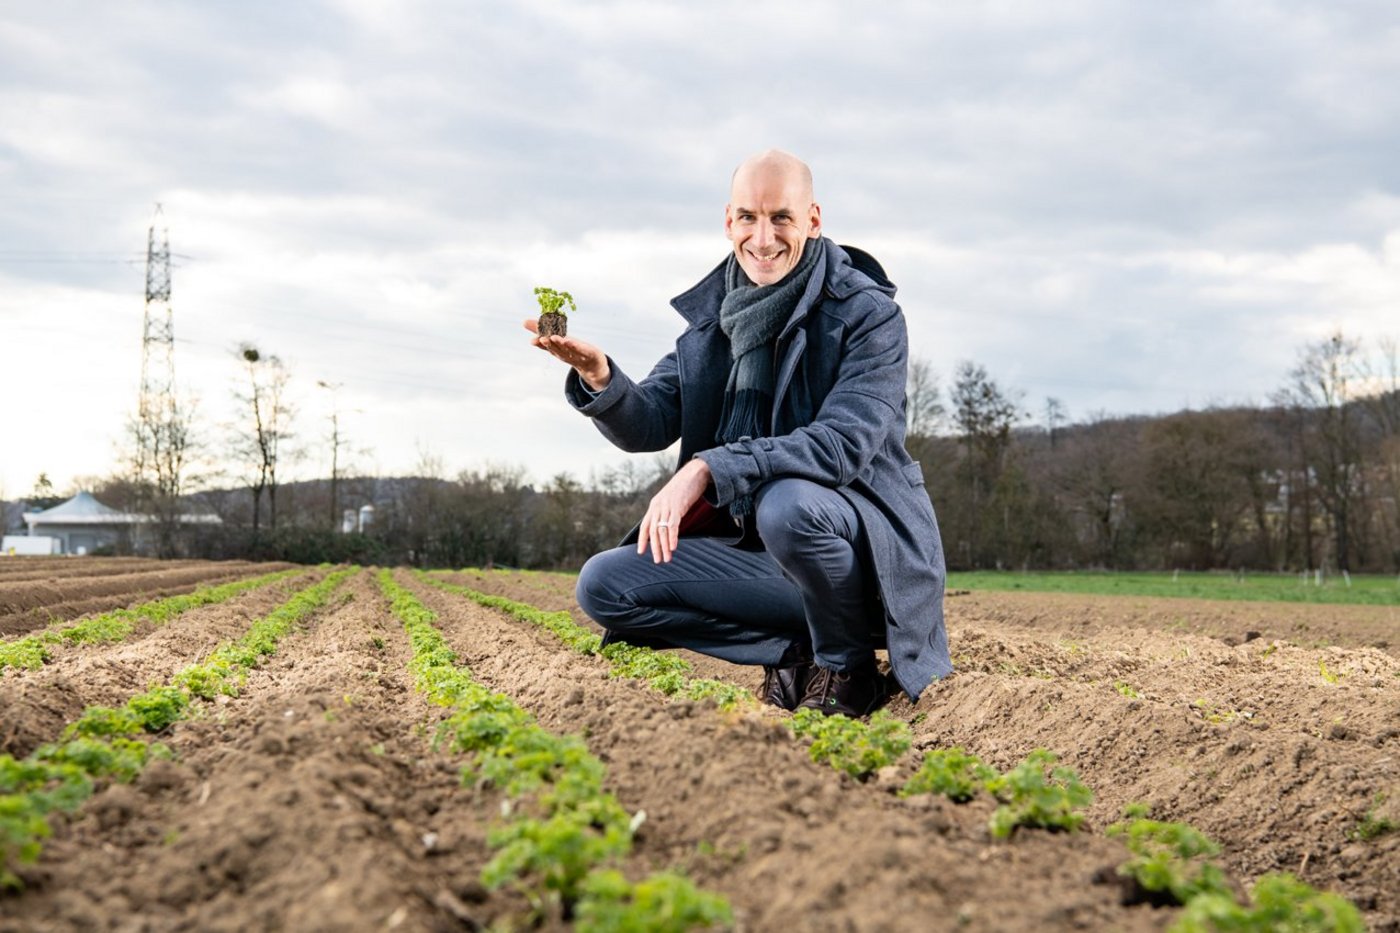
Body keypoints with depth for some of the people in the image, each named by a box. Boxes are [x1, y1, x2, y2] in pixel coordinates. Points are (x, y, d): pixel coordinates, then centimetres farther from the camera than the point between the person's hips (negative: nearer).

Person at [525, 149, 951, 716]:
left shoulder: (868, 313, -12)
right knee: (603, 585, -8)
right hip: (758, 549, 6)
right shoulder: (713, 314, 6)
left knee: (786, 504, -39)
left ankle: (847, 668, -10)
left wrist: (709, 469, -33)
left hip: (867, 544, -6)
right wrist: (598, 377, -22)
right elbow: (648, 428, 1)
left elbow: (843, 443, -25)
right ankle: (797, 647, -2)